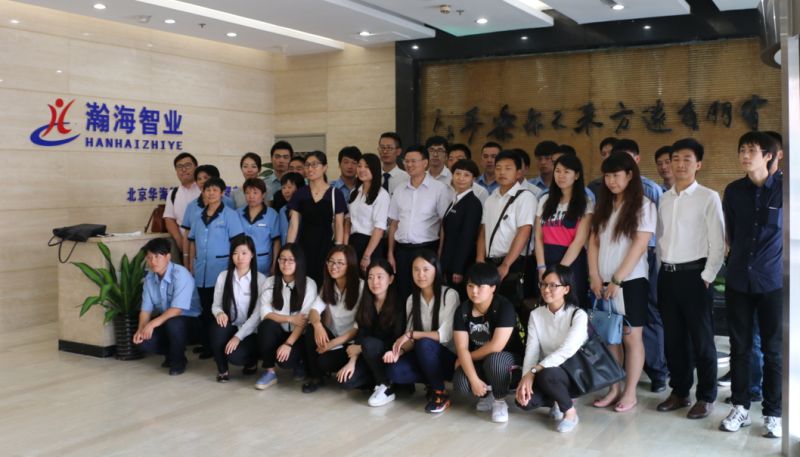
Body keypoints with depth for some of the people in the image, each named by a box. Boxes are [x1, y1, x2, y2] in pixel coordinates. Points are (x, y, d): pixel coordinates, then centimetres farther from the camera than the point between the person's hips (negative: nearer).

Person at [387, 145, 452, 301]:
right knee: (403, 294, 9)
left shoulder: (440, 189, -5)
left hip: (427, 249, -4)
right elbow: (393, 224, 12)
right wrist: (390, 254, 8)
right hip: (402, 250, 4)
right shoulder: (399, 190, 9)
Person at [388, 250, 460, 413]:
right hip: (425, 356, 4)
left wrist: (411, 334, -20)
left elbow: (445, 335, -19)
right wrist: (399, 350, -20)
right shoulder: (412, 299, 4)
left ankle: (441, 393, -14)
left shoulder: (449, 295, -12)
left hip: (449, 357, -4)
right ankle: (432, 381, 1)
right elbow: (411, 339, 2)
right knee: (393, 370, -24)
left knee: (424, 344, -36)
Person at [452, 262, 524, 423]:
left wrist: (469, 357, -14)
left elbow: (496, 346, -28)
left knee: (494, 360, -38)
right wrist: (474, 380, -28)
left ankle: (500, 401, -10)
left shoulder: (504, 307, -22)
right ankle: (487, 393, 9)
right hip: (477, 362, 4)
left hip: (507, 357, -4)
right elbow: (462, 348, -15)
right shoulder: (462, 310, -9)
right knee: (460, 384, -26)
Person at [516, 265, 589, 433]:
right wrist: (526, 378, -27)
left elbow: (566, 351, -26)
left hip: (575, 374, -4)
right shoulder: (536, 315, 1)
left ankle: (570, 411, -8)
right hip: (547, 372, 5)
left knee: (546, 374, -36)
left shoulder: (578, 315, -14)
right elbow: (531, 350, -9)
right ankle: (558, 401, 8)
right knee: (524, 400, -24)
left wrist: (533, 372, -33)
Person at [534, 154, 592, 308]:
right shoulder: (545, 200, 11)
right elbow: (538, 237, 6)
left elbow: (579, 241, -8)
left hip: (571, 264, -3)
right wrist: (542, 268, -6)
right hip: (545, 261, 3)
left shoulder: (585, 204, 0)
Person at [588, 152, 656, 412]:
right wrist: (595, 277, -3)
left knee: (631, 338, 2)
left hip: (630, 281, -5)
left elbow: (639, 246, -12)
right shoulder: (603, 206, 12)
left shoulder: (643, 205, -5)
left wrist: (617, 280, -15)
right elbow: (594, 242, 9)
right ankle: (614, 389, 18)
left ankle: (630, 393, 11)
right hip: (603, 283, 5)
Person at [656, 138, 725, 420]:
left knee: (701, 338, 3)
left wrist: (707, 277, -10)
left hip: (693, 274, -5)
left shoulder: (708, 198, -5)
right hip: (667, 275, 5)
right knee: (673, 337, 12)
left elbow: (718, 243, -7)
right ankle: (679, 392, 24)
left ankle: (706, 397, 15)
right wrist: (664, 268, 6)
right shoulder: (664, 199, 10)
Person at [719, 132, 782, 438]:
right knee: (739, 347, 9)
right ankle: (740, 408, 20)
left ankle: (773, 414, 16)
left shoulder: (784, 190, -6)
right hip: (738, 280, 3)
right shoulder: (733, 191, 3)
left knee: (773, 350, 5)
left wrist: (770, 260, 10)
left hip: (772, 281, -2)